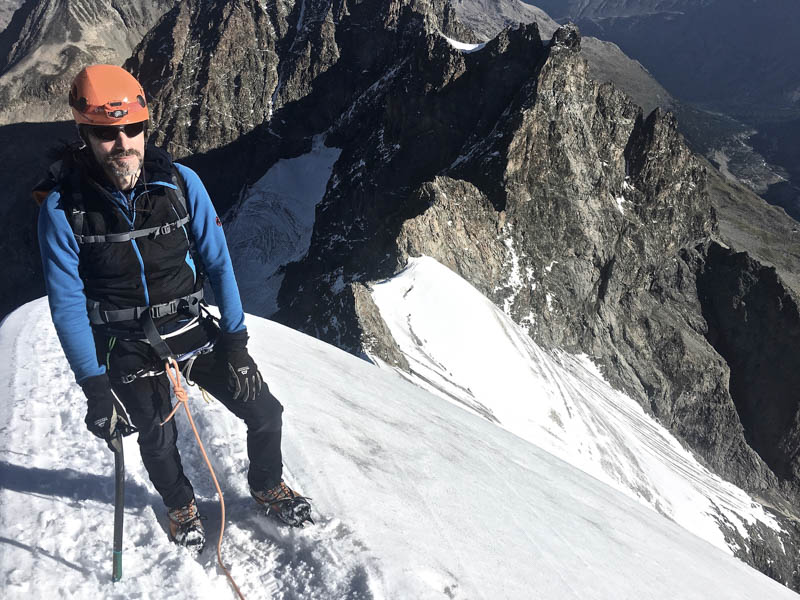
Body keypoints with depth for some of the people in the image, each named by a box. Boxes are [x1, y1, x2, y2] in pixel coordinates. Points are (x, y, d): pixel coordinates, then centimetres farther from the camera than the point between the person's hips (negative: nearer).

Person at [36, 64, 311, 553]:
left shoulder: (180, 182, -12)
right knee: (158, 444, 9)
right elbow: (67, 303, -12)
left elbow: (217, 261, -5)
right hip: (130, 348, -1)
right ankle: (182, 506, 45)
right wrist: (94, 385, -14)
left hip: (194, 330, 2)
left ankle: (268, 486, 36)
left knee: (265, 413, 4)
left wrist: (236, 339, -7)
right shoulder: (62, 207, -16)